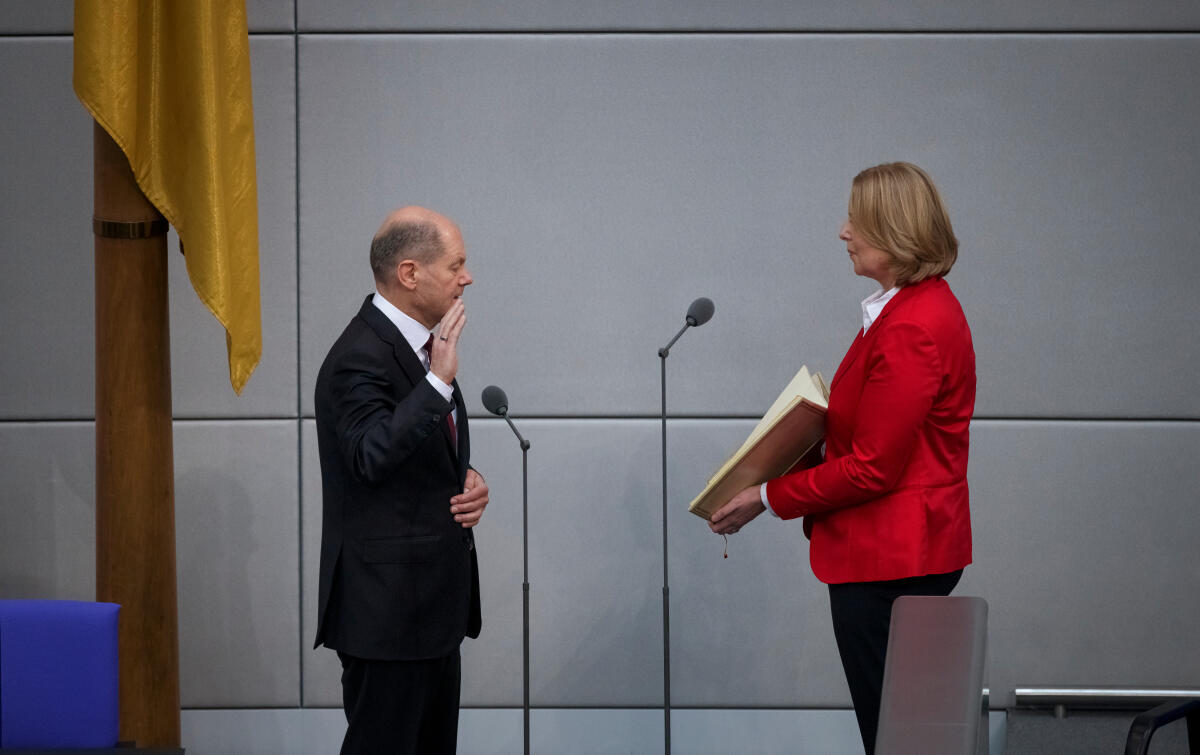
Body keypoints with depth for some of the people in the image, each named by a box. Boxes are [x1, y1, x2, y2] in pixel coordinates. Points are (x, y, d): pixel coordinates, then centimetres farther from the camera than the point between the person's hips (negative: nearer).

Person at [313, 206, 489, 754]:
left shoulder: (420, 346, 13)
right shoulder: (360, 358, -17)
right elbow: (372, 456, -31)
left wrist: (469, 482, 4)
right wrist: (439, 381, -34)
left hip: (433, 603, 10)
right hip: (388, 606, -10)